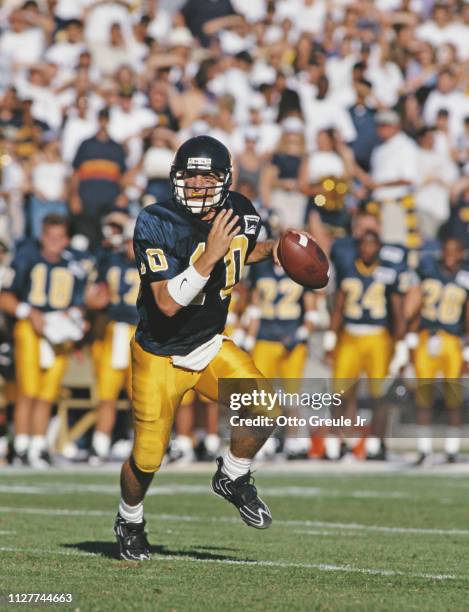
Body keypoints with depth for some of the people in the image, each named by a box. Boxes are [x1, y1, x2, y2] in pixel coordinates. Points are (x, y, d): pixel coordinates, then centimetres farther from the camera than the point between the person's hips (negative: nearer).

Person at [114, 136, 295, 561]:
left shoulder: (240, 214, -6)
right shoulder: (156, 225, -23)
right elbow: (168, 303, -30)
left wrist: (273, 251, -1)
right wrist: (209, 255, -37)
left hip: (211, 346, 4)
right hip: (160, 354, -4)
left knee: (266, 411, -17)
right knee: (147, 459, 1)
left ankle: (232, 478, 12)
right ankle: (130, 520, 33)